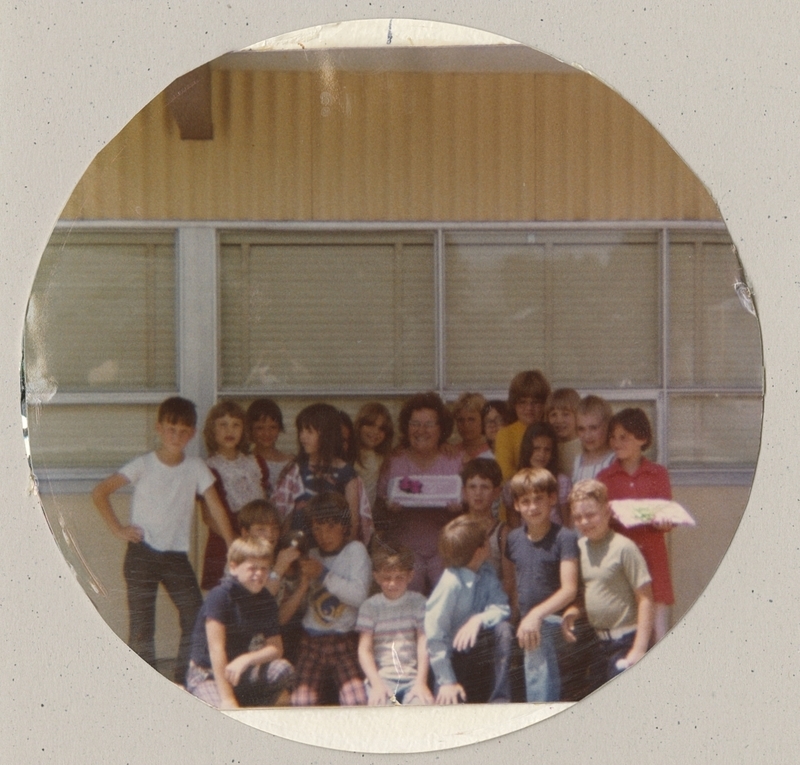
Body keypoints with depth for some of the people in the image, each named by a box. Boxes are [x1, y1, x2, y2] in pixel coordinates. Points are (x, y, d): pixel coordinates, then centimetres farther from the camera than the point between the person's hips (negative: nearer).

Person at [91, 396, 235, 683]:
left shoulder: (196, 468, 2)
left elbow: (216, 509, 0)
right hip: (142, 554, -3)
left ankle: (184, 682, 10)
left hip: (176, 555, 3)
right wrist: (118, 529, -8)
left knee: (197, 621, -3)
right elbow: (100, 493, -5)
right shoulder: (143, 466, -5)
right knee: (141, 625, -2)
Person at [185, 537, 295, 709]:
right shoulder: (220, 596, -20)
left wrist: (246, 660, -26)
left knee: (284, 670, -21)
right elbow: (216, 648, -24)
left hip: (239, 669, 5)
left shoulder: (266, 601, 0)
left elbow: (276, 648, -4)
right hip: (207, 673, -5)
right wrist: (227, 699, -29)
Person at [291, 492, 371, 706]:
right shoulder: (312, 556, 17)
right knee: (300, 703, -12)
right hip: (311, 641, 4)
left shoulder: (355, 550, 2)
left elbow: (359, 594, -12)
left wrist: (324, 575, -13)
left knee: (356, 702, -20)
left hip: (345, 641, -4)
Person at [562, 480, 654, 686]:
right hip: (599, 642, 8)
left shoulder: (623, 548, -15)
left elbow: (645, 598, -15)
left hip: (625, 642, -8)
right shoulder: (580, 547, 5)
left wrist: (639, 648, -19)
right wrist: (572, 611, -3)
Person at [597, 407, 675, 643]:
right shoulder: (605, 477, 7)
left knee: (659, 633, -3)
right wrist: (611, 518, -18)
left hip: (652, 555, 0)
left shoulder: (658, 474, 7)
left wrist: (662, 521, -17)